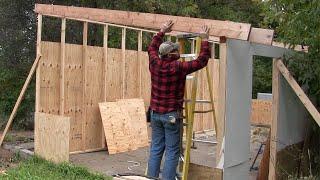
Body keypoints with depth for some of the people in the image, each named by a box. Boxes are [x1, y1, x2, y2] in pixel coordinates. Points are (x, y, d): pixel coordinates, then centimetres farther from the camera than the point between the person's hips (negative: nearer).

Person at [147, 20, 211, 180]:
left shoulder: (154, 63, 0)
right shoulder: (179, 67, -14)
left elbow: (152, 48, 21)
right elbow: (202, 61, -8)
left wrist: (162, 31, 27)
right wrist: (205, 39, 1)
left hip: (155, 113, 6)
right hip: (171, 114, -5)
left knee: (156, 148, 12)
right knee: (172, 151, 2)